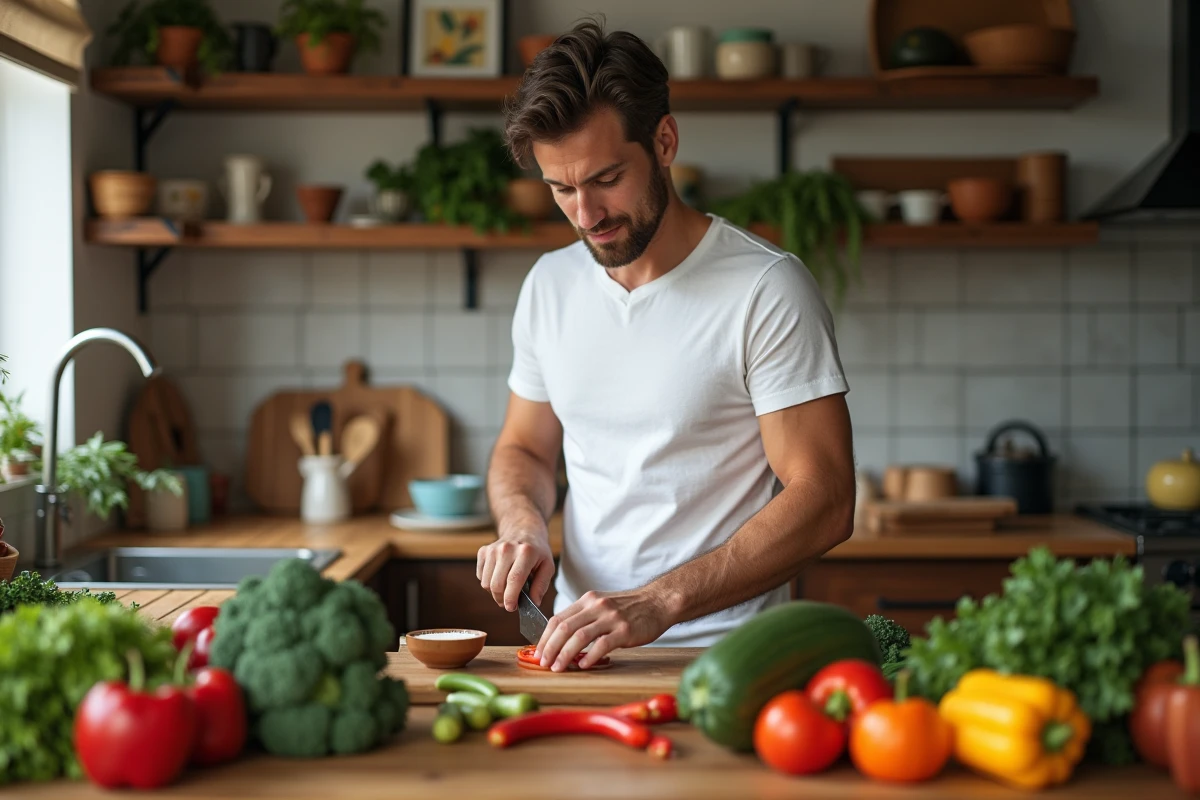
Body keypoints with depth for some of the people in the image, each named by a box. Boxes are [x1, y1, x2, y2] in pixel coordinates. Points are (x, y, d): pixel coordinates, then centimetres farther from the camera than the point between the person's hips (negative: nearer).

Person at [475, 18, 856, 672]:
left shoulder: (767, 291, -8)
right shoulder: (549, 286, 11)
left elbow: (823, 501, -11)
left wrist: (659, 602, -20)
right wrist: (522, 525, 1)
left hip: (720, 656, -4)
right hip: (578, 648, 5)